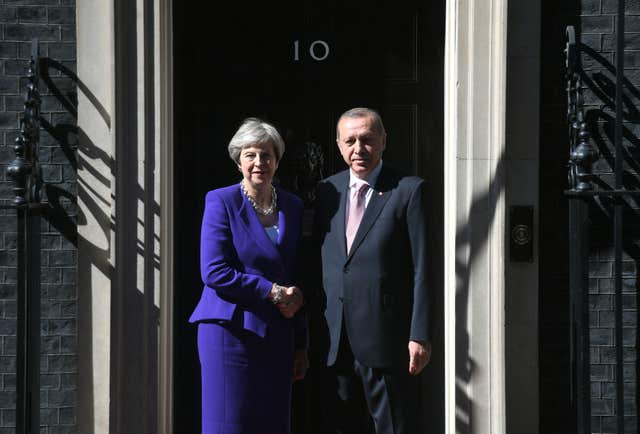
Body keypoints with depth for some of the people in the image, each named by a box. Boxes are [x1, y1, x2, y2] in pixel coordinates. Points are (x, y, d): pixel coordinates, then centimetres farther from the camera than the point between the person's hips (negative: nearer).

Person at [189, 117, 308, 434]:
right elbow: (213, 272, -11)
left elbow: (297, 280, 14)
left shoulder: (293, 206, 11)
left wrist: (301, 345, 12)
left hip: (277, 335, 5)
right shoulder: (221, 201, -3)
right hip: (232, 332, -4)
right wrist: (274, 292, -12)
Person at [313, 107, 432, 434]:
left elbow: (422, 268, -6)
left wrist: (419, 336, -11)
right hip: (335, 343, 5)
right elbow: (318, 266, 12)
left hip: (386, 342, -4)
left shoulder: (409, 190, -3)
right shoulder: (326, 191, 11)